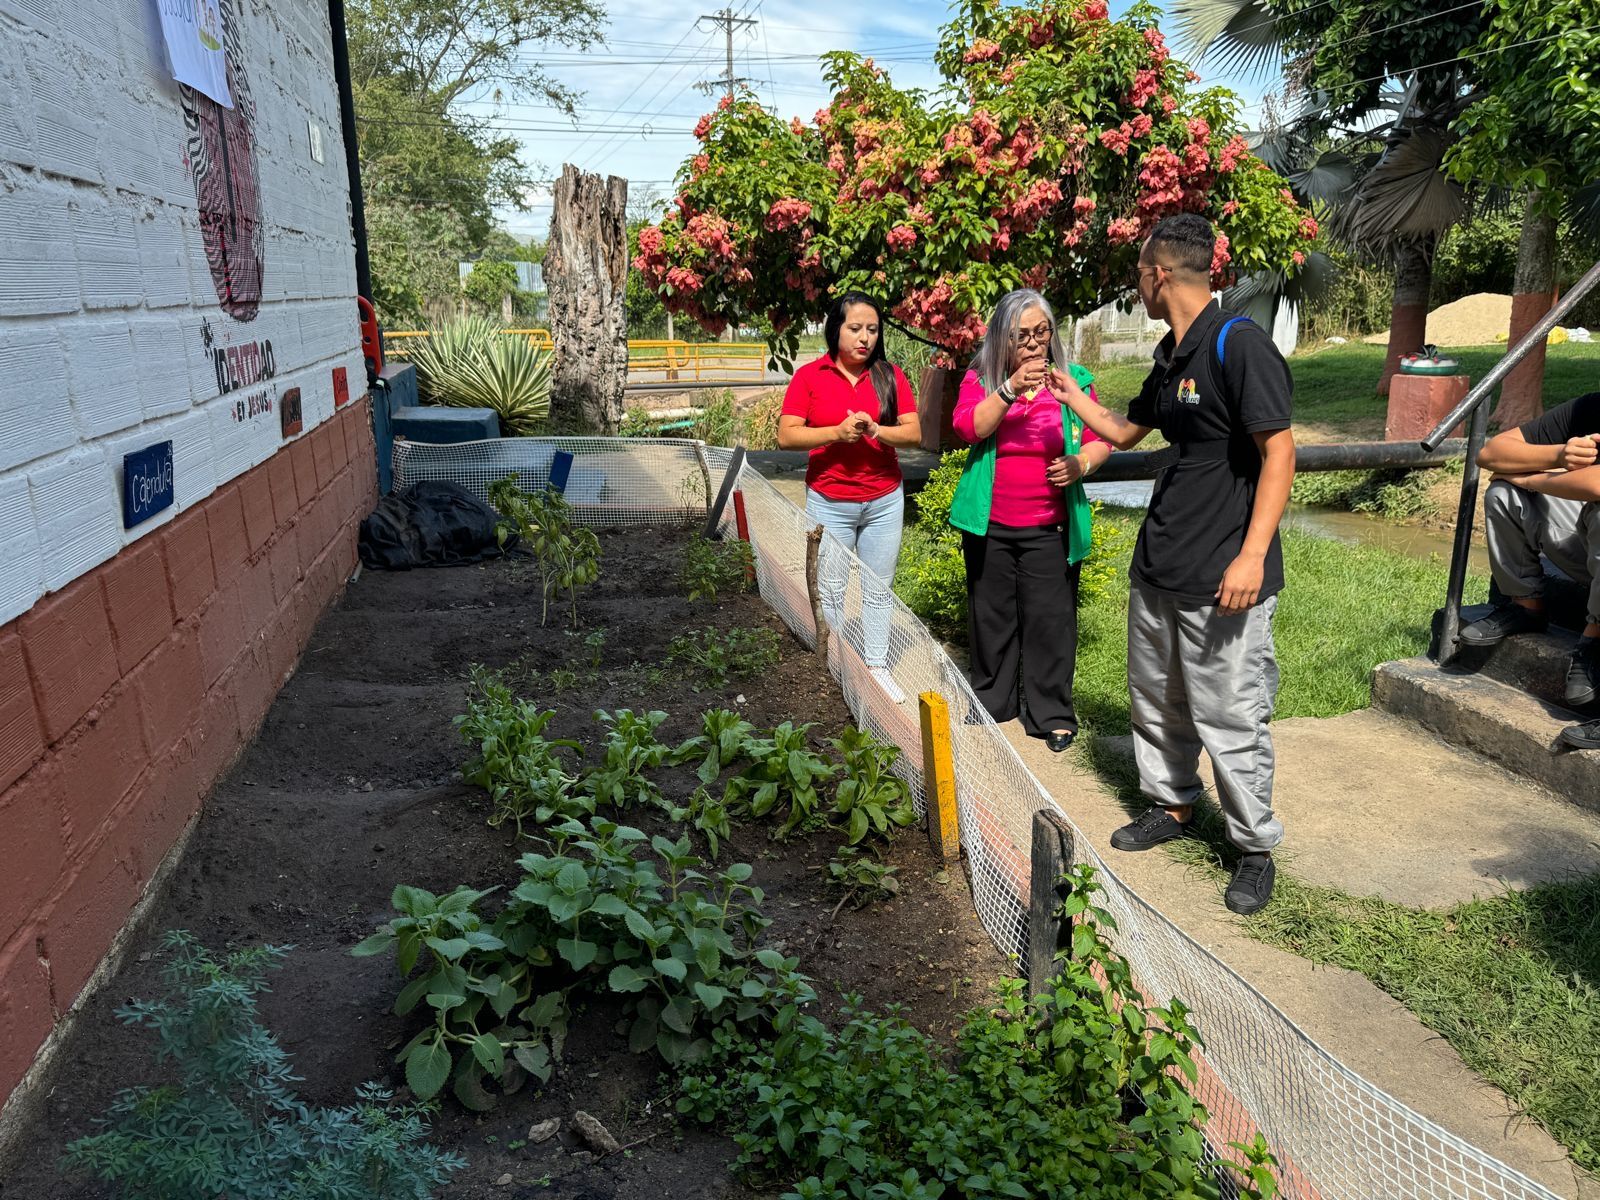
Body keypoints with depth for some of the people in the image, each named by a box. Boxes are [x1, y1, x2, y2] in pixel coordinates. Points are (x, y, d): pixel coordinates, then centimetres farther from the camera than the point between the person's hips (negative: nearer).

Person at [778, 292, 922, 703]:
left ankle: (877, 667, 20)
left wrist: (875, 430, -19)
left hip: (884, 501, 2)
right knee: (830, 591, 4)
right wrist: (837, 432, -20)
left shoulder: (890, 375, 3)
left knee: (878, 590, 9)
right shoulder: (809, 376, -3)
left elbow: (914, 433, -2)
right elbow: (786, 435, -8)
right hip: (829, 503, -2)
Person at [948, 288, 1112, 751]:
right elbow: (967, 428, -14)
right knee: (992, 616, 12)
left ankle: (1051, 713, 12)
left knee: (1050, 619, -1)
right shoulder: (980, 378, 2)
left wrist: (1081, 464, -17)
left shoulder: (1073, 381, 2)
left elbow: (1100, 441, 4)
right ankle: (992, 703, 28)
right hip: (990, 526, 1)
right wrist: (1010, 389, -24)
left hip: (1049, 528, -1)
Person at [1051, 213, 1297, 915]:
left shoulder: (1240, 345, -15)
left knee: (1230, 718, 0)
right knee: (1157, 700, 19)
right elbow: (1125, 432, 28)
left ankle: (1256, 848, 18)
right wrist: (1074, 397, 32)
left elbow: (1278, 451, -19)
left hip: (1222, 576, -9)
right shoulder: (1171, 355, 12)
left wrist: (1252, 555, -24)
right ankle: (1173, 804, 38)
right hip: (1158, 566, 9)